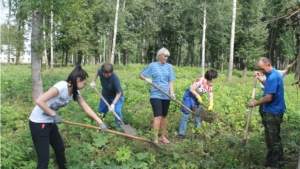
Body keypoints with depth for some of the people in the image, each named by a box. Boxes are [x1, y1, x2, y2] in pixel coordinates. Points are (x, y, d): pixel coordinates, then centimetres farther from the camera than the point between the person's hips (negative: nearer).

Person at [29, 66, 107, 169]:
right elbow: (39, 101, -31)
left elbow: (86, 108, 2)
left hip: (50, 122, 9)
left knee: (60, 150, 20)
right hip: (38, 123, -9)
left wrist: (100, 122, -3)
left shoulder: (75, 92, 0)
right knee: (44, 158, -7)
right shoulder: (61, 87, -26)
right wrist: (54, 115, -24)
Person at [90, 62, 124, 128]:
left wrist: (113, 104, -38)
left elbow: (119, 93, -32)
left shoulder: (115, 79, -39)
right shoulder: (100, 71, -26)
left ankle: (119, 126, -2)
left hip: (116, 97, -5)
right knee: (100, 111, 17)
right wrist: (93, 82, -4)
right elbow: (97, 72, 3)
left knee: (117, 111, -24)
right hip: (105, 95, 5)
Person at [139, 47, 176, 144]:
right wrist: (146, 79, -17)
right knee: (158, 116, -12)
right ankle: (155, 139, -7)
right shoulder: (152, 65, -2)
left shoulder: (169, 66, 5)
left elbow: (170, 81, 2)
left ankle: (163, 136, 27)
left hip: (166, 95, 4)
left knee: (164, 116, 13)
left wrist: (172, 93, -11)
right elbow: (141, 75, 4)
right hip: (155, 95, -4)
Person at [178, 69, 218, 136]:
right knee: (186, 114, -7)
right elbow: (191, 89, -27)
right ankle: (181, 132, -2)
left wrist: (211, 105, -20)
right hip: (189, 96, -8)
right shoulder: (200, 81, -29)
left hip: (196, 97, 8)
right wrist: (198, 97, -24)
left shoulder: (209, 85, -4)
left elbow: (211, 95, -5)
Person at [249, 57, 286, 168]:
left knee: (274, 139, 1)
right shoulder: (273, 74, 9)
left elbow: (268, 98, -25)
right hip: (270, 111, 10)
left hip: (273, 113, -10)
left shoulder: (273, 77, -23)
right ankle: (271, 160, 30)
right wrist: (260, 79, 12)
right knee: (269, 138, 18)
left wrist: (255, 103, -12)